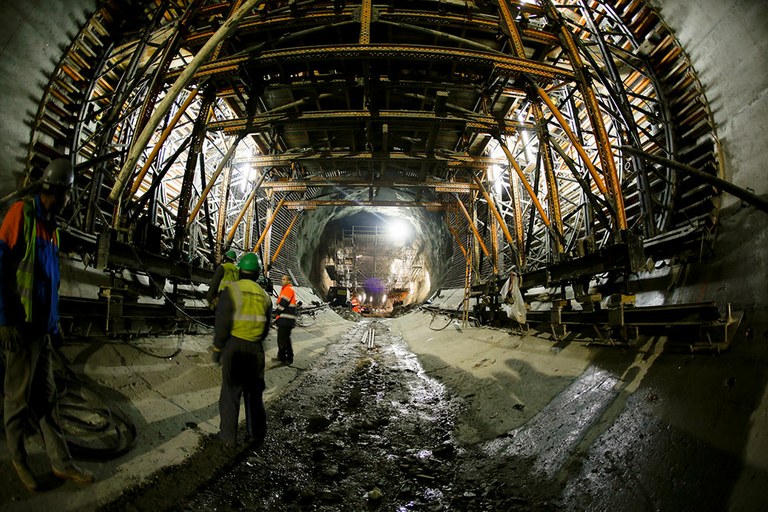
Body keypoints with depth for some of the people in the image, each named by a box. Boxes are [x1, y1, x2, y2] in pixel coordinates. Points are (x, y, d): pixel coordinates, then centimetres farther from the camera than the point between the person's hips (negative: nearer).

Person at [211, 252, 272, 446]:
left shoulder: (232, 290, -10)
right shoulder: (264, 295, 4)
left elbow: (222, 323, -11)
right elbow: (266, 328, 8)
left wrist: (217, 348, -1)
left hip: (234, 347, -4)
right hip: (256, 349, 4)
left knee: (230, 392, 9)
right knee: (254, 392, 15)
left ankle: (228, 435, 17)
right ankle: (257, 434, 24)